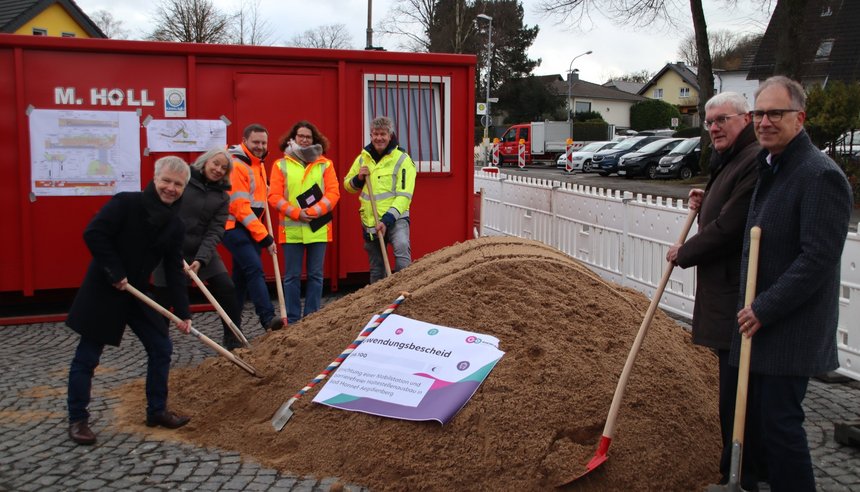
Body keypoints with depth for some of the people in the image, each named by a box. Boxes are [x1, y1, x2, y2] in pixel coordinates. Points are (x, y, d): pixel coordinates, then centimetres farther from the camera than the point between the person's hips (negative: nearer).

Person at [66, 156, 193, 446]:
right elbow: (93, 234, -21)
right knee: (87, 357, 2)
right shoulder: (126, 203, -17)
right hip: (102, 291, -6)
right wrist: (115, 274, -21)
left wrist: (183, 313, -4)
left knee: (161, 349, 7)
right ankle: (77, 419, 18)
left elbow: (174, 271, 1)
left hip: (138, 293, 6)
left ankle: (157, 411, 21)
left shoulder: (175, 226, 1)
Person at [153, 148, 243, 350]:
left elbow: (215, 231, -6)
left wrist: (200, 259, -18)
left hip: (203, 252, 3)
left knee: (227, 290, -4)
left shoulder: (222, 196, 4)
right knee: (163, 299, 4)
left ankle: (233, 341, 10)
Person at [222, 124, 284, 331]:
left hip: (251, 229, 9)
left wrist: (262, 233, 13)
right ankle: (267, 317, -26)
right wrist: (265, 237, -19)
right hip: (235, 227, -9)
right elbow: (240, 208, -19)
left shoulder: (258, 164, 15)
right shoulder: (236, 166, -14)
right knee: (255, 269, -20)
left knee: (242, 275, 11)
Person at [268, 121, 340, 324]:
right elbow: (274, 197, -2)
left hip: (318, 228, 1)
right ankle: (292, 319, 12)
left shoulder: (325, 164, 7)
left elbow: (333, 193, -1)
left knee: (315, 275, 6)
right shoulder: (281, 165, 5)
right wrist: (296, 213, -14)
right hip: (291, 229, -1)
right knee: (292, 276, 4)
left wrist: (313, 212, -14)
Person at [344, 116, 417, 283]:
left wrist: (387, 220, -22)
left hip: (395, 218, -5)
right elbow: (348, 185, 19)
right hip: (369, 221, 5)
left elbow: (404, 195, -13)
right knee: (376, 268, 13)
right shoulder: (362, 158, 9)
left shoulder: (402, 159, -7)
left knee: (402, 247, -31)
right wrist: (358, 179, -4)